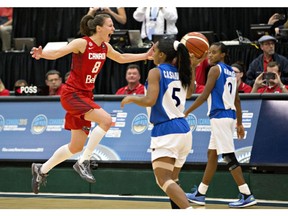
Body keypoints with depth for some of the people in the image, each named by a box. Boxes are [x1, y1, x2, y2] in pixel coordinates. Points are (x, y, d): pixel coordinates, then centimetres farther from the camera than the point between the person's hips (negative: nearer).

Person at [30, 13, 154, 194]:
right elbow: (57, 53, -26)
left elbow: (121, 58, 26)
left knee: (77, 147, 11)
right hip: (72, 93, -8)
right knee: (106, 119, -26)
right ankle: (84, 162, -16)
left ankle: (42, 170, 27)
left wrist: (145, 56, 24)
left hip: (85, 95, 8)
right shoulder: (82, 43, -16)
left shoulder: (105, 47, 6)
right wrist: (42, 54, -46)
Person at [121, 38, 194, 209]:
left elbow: (150, 101, -18)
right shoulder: (181, 73, 12)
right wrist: (189, 65, 29)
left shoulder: (156, 72, -7)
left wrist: (131, 98, 0)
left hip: (165, 131, -8)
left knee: (164, 180, -14)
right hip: (184, 129, 8)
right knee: (172, 179, 20)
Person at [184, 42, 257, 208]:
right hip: (230, 115, 9)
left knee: (229, 156, -9)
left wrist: (186, 113, -7)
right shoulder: (231, 72, 16)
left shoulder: (215, 69, -9)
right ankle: (200, 194, 19)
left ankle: (247, 196, -13)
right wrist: (239, 123, 19)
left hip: (220, 116, -9)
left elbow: (204, 96, -13)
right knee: (212, 154, 14)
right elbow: (237, 100, 16)